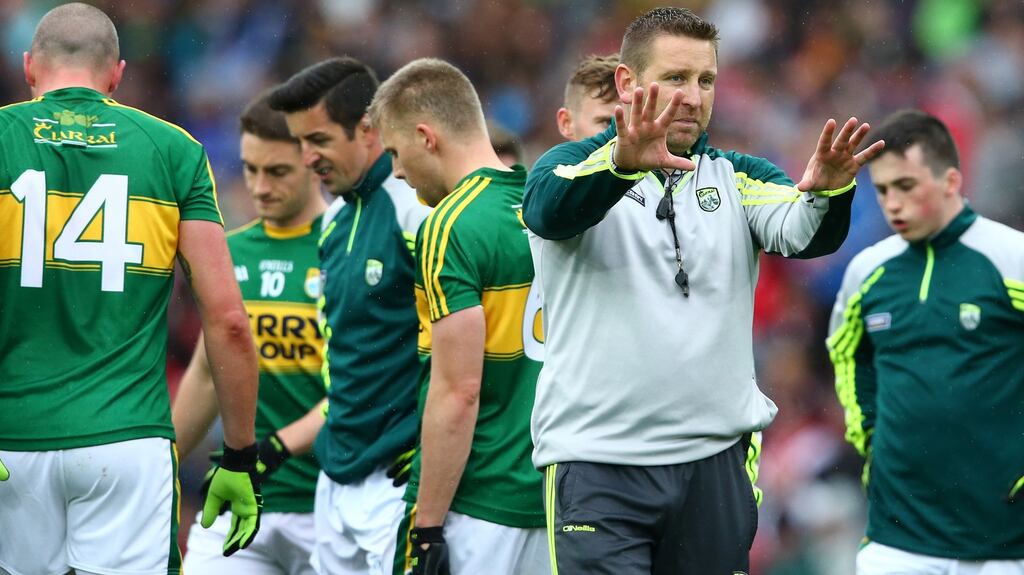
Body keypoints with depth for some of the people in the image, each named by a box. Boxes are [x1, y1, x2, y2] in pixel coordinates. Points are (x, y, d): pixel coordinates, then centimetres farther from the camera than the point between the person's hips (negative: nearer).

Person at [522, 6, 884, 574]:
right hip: (595, 460, -3)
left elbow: (799, 230, -9)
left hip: (718, 461, 3)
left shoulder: (737, 177, 11)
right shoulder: (574, 165, 2)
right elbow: (551, 208, -22)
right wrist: (622, 162, -43)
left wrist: (824, 191, -34)